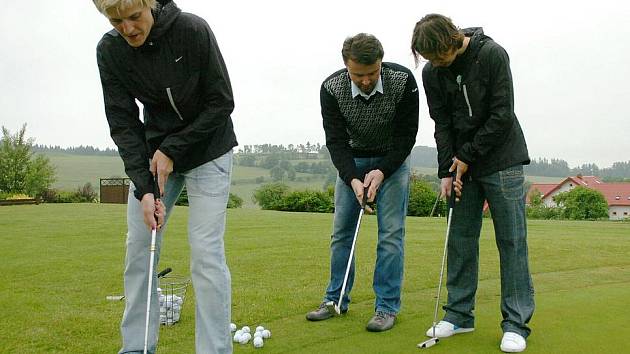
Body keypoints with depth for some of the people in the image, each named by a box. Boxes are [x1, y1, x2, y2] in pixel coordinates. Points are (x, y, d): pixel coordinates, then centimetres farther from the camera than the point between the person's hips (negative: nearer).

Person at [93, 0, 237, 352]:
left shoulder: (193, 30, -22)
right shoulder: (109, 51, -11)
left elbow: (222, 103, -16)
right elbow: (123, 123, -11)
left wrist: (173, 150, -19)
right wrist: (144, 187, -20)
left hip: (207, 150, -4)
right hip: (154, 154, 4)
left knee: (206, 251, -11)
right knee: (139, 248, 2)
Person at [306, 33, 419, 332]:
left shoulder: (403, 81, -25)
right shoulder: (332, 88, -23)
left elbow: (406, 136, -18)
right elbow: (336, 141, -21)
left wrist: (381, 172, -27)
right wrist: (353, 179, -34)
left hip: (392, 160, -2)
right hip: (352, 162, 2)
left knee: (391, 232, -8)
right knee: (341, 230, 3)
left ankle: (387, 306, 1)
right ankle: (336, 299, 16)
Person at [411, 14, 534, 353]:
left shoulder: (492, 55, -14)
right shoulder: (431, 73, -1)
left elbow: (502, 115, -16)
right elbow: (442, 124, 0)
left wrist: (468, 155, -14)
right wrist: (447, 171, -9)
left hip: (501, 160, -4)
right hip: (462, 164, 5)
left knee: (511, 239, -3)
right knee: (461, 238, 5)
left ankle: (516, 323, 3)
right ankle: (459, 314, 15)